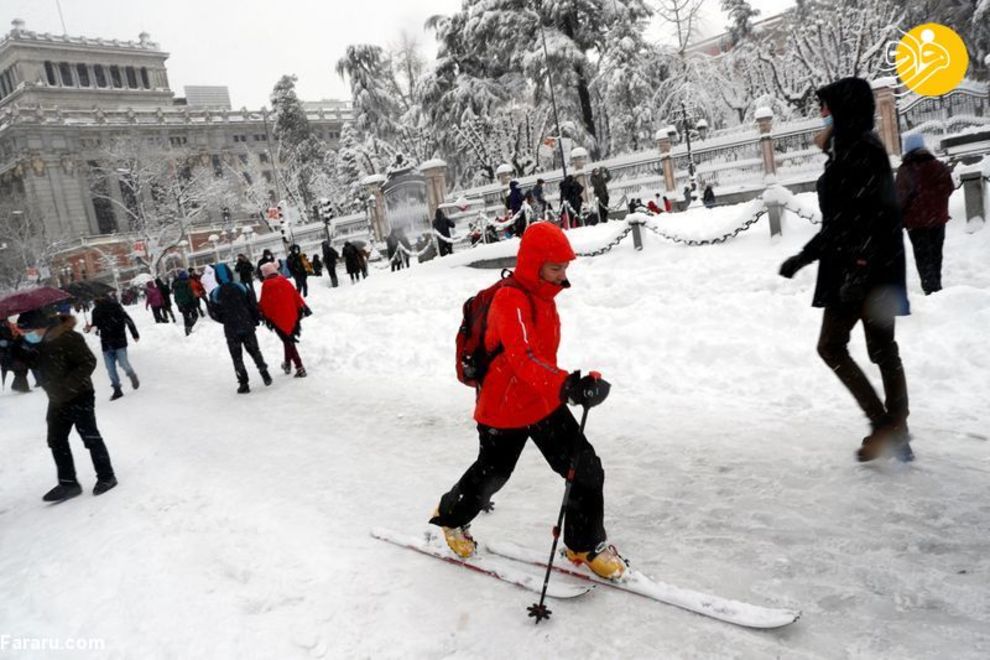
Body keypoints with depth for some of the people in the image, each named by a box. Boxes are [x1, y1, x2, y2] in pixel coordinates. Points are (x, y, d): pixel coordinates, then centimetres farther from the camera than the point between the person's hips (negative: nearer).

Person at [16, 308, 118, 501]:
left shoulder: (68, 338, -23)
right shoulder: (37, 344, 2)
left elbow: (88, 362, -22)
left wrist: (67, 384, -27)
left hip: (79, 397, -8)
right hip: (57, 400, 8)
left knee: (90, 437, 0)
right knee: (56, 441, 10)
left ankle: (106, 476, 14)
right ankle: (68, 483, 20)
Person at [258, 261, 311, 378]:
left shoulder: (266, 285, -8)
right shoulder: (284, 281, 4)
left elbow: (264, 303, -5)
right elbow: (296, 295, 6)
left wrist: (264, 315, 8)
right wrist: (303, 307, 12)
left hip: (277, 318, -5)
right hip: (291, 316, 5)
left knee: (288, 342, -2)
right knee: (289, 340, 22)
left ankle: (299, 368, -10)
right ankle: (288, 364, 32)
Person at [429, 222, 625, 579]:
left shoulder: (542, 294, 0)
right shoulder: (511, 302, -29)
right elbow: (524, 358, -46)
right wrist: (568, 386, -60)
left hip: (545, 403, 7)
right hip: (504, 411, -7)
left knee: (587, 470, 1)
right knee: (491, 474, 16)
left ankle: (586, 545, 22)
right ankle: (451, 516, 48)